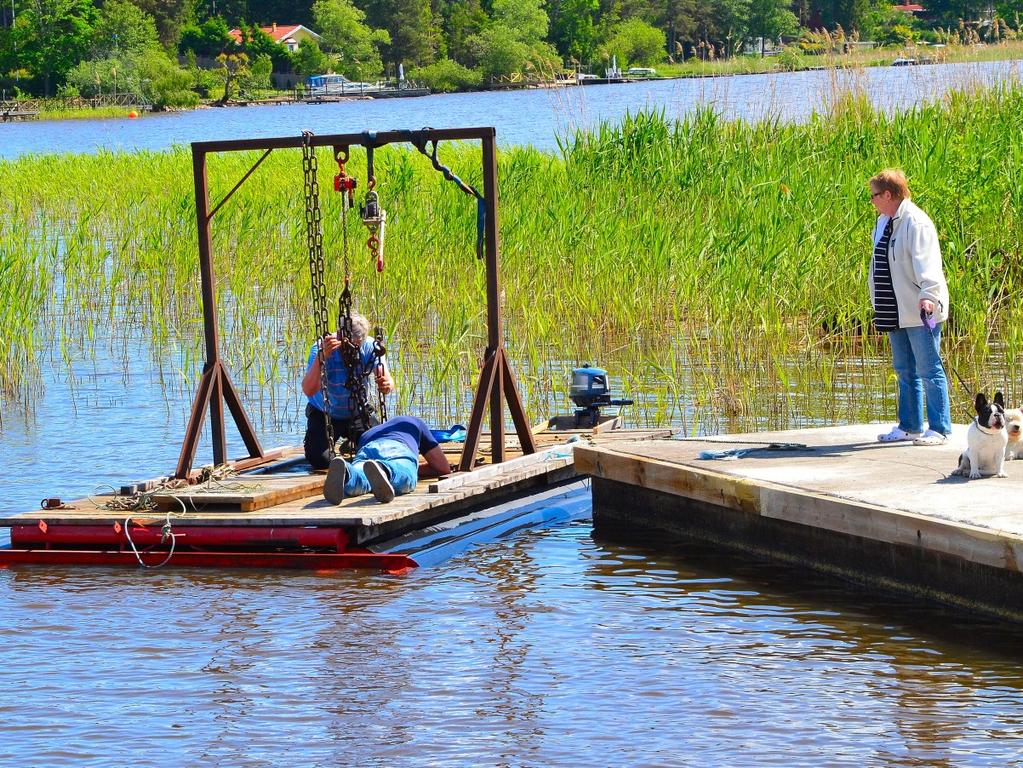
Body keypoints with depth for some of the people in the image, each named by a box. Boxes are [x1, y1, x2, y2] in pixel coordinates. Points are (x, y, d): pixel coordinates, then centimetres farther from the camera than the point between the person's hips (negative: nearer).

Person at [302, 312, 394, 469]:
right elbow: (308, 391, -41)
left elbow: (388, 380, -27)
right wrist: (321, 357, -56)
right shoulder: (320, 349, -29)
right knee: (320, 460, -20)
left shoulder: (369, 347, -19)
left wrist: (387, 385, -53)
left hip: (357, 413, 3)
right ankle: (310, 440, 19)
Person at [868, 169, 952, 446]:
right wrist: (878, 304, 24)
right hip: (896, 311, 9)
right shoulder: (883, 223, 15)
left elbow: (926, 262, -26)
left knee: (928, 370, -5)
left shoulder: (916, 223, -14)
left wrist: (928, 294, -39)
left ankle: (939, 429, -1)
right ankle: (909, 426, 22)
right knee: (905, 371, 14)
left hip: (920, 311, -9)